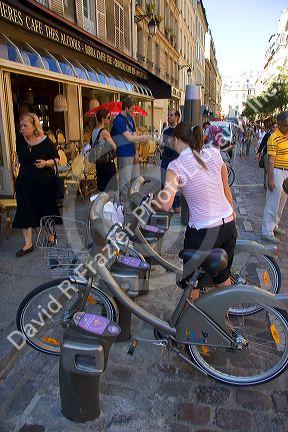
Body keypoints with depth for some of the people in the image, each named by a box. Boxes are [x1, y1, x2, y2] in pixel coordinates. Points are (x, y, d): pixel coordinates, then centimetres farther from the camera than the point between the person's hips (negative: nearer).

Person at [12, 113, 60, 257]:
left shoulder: (46, 141, -13)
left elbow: (56, 159, -4)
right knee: (25, 211, 2)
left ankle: (51, 234, 35)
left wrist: (46, 163, -21)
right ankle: (28, 243, 12)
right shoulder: (20, 138, -4)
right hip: (25, 183, 3)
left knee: (47, 209, 11)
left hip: (45, 182, -3)